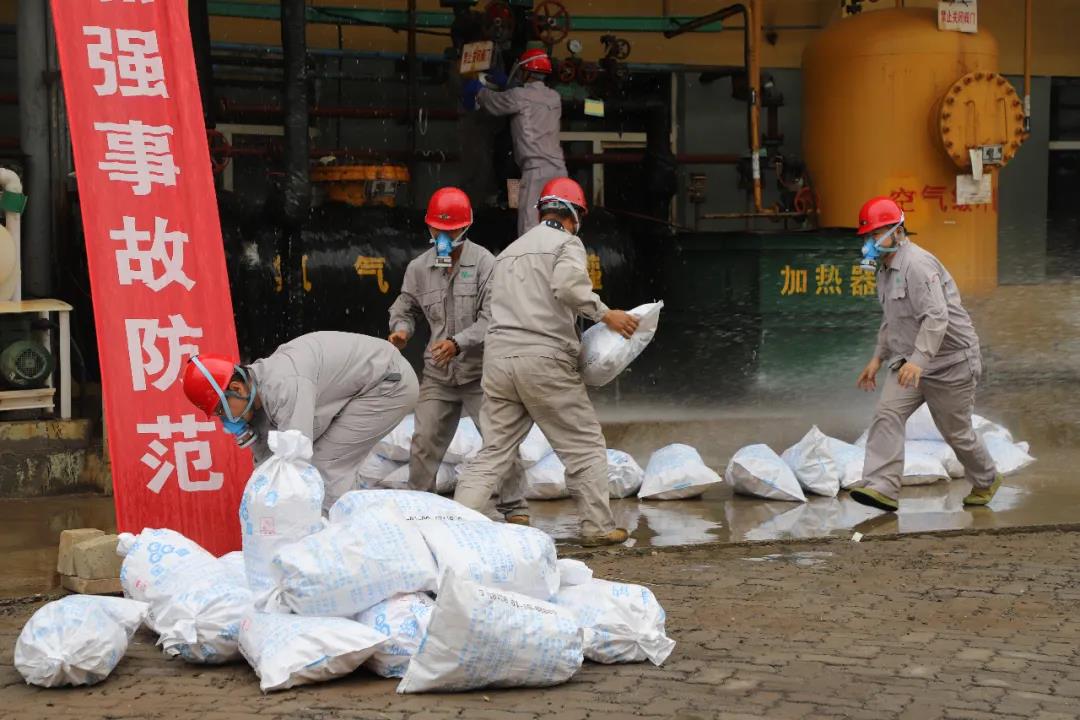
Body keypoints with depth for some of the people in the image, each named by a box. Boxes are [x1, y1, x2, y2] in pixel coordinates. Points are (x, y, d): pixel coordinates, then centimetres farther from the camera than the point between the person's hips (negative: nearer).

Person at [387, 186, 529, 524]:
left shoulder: (485, 263, -11)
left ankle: (515, 508, 7)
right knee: (424, 442, 2)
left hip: (480, 371, -3)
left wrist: (458, 342, -30)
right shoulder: (418, 267, 2)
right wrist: (401, 329, -8)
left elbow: (491, 318, -17)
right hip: (438, 373, 3)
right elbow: (405, 307, 16)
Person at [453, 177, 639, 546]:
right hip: (544, 358, -6)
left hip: (497, 356, 6)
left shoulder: (509, 251, 24)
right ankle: (597, 527, 7)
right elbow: (568, 284, -19)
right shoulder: (567, 243, 2)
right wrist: (604, 313, -11)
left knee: (494, 451, 8)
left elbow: (501, 308, 19)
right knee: (585, 445, 6)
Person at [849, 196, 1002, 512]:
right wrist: (878, 358, 20)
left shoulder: (917, 264, -22)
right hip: (909, 361, 9)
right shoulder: (885, 267, 11)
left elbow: (936, 316, -32)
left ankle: (986, 482, 31)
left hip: (949, 359, -8)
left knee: (956, 431, 6)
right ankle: (882, 488, -19)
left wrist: (918, 360, -42)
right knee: (887, 415, -12)